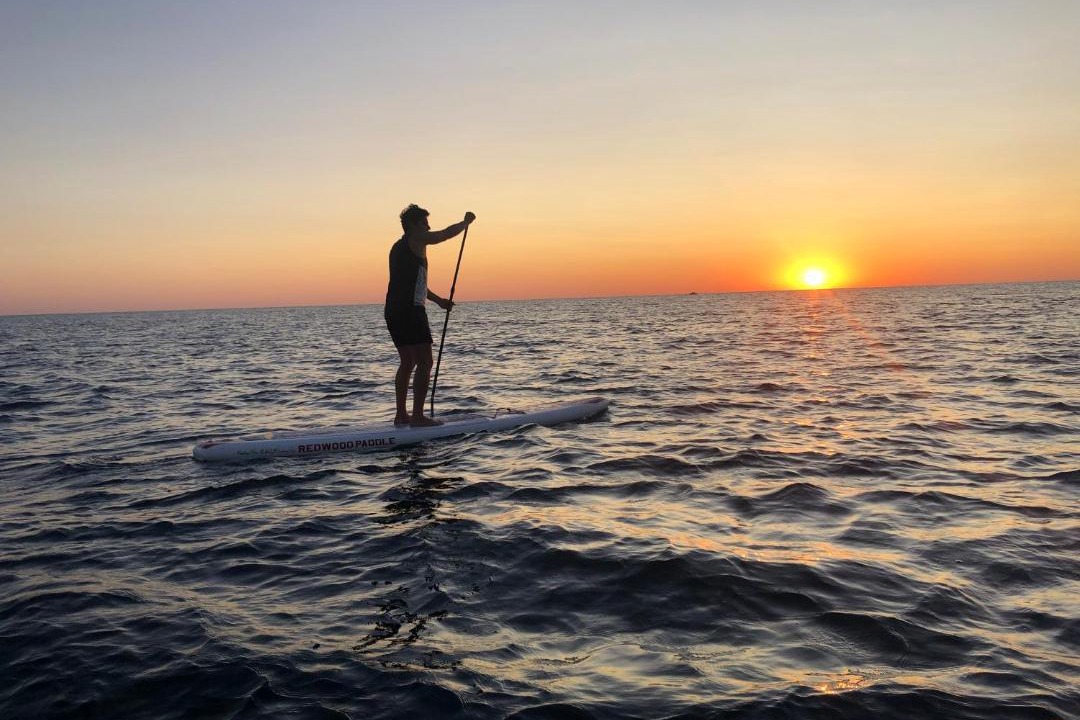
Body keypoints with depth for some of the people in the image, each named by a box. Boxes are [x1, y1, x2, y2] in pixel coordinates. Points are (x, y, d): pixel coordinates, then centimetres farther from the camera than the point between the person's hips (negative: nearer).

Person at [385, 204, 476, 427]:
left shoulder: (399, 247, 23)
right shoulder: (416, 240, -6)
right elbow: (447, 233, -2)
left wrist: (438, 300, 31)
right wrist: (466, 222, 17)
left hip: (393, 312, 10)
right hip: (410, 311, -10)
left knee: (407, 362, 15)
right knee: (424, 363, -7)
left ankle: (401, 415, 17)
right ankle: (417, 416, -10)